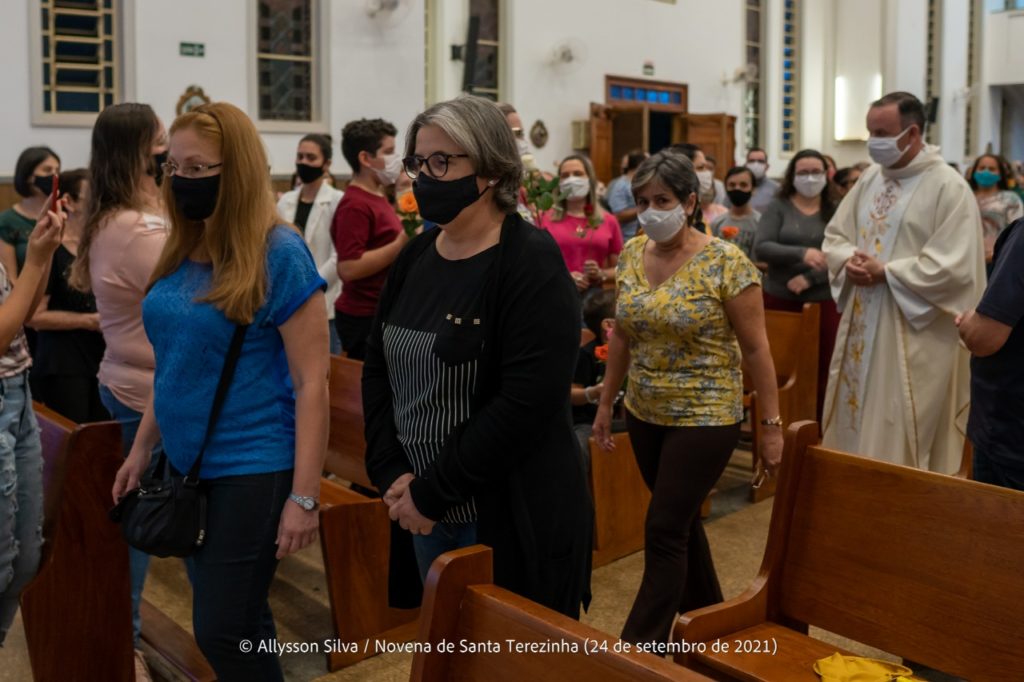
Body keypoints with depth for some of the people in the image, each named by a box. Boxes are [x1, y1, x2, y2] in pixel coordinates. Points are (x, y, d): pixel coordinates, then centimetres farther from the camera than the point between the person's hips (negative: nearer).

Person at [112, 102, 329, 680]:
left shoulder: (280, 253, -15)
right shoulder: (181, 253, 6)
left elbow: (312, 381, -17)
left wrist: (304, 495, -19)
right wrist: (142, 448, 14)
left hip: (253, 467, -7)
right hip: (190, 462, 7)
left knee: (223, 632, 0)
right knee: (239, 621, 18)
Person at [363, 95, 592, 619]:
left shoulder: (532, 265, -15)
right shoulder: (416, 256, 6)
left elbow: (525, 404, -23)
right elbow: (377, 369, 8)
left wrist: (432, 493, -19)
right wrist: (390, 474, -5)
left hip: (510, 517, -6)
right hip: (425, 511, 6)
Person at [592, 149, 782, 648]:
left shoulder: (726, 263, -14)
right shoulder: (632, 255, 2)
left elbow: (755, 347, -11)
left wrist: (772, 424, -10)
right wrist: (606, 403, 13)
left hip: (705, 418, -6)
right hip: (645, 416, 6)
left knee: (664, 531, -4)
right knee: (681, 522, 16)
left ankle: (639, 649, 6)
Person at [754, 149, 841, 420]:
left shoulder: (836, 212, 6)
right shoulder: (778, 207, 3)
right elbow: (761, 248, -9)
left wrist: (809, 278, -15)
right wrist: (802, 253, -23)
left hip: (823, 302, 1)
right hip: (780, 300, -1)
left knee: (821, 370, 3)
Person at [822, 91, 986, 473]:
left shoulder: (949, 188, -11)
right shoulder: (870, 179, 10)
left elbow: (953, 267, -18)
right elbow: (834, 235, 14)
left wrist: (885, 272, -18)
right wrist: (849, 261, -8)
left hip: (914, 338, -6)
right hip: (861, 328, 7)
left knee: (900, 444, 0)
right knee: (854, 433, 13)